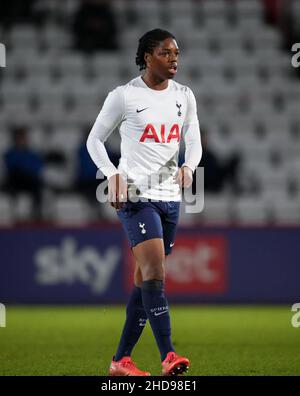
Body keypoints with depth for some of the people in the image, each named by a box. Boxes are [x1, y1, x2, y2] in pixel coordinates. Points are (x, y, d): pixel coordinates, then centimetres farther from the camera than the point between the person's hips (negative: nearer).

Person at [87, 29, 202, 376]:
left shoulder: (184, 96, 9)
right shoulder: (124, 96, -5)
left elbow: (194, 142, 16)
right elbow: (94, 140, 2)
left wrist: (188, 167, -7)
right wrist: (113, 175, -13)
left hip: (170, 195, 6)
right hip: (136, 194, -6)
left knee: (145, 279, 8)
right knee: (155, 270, -20)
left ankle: (121, 360, 16)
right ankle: (168, 356, -26)